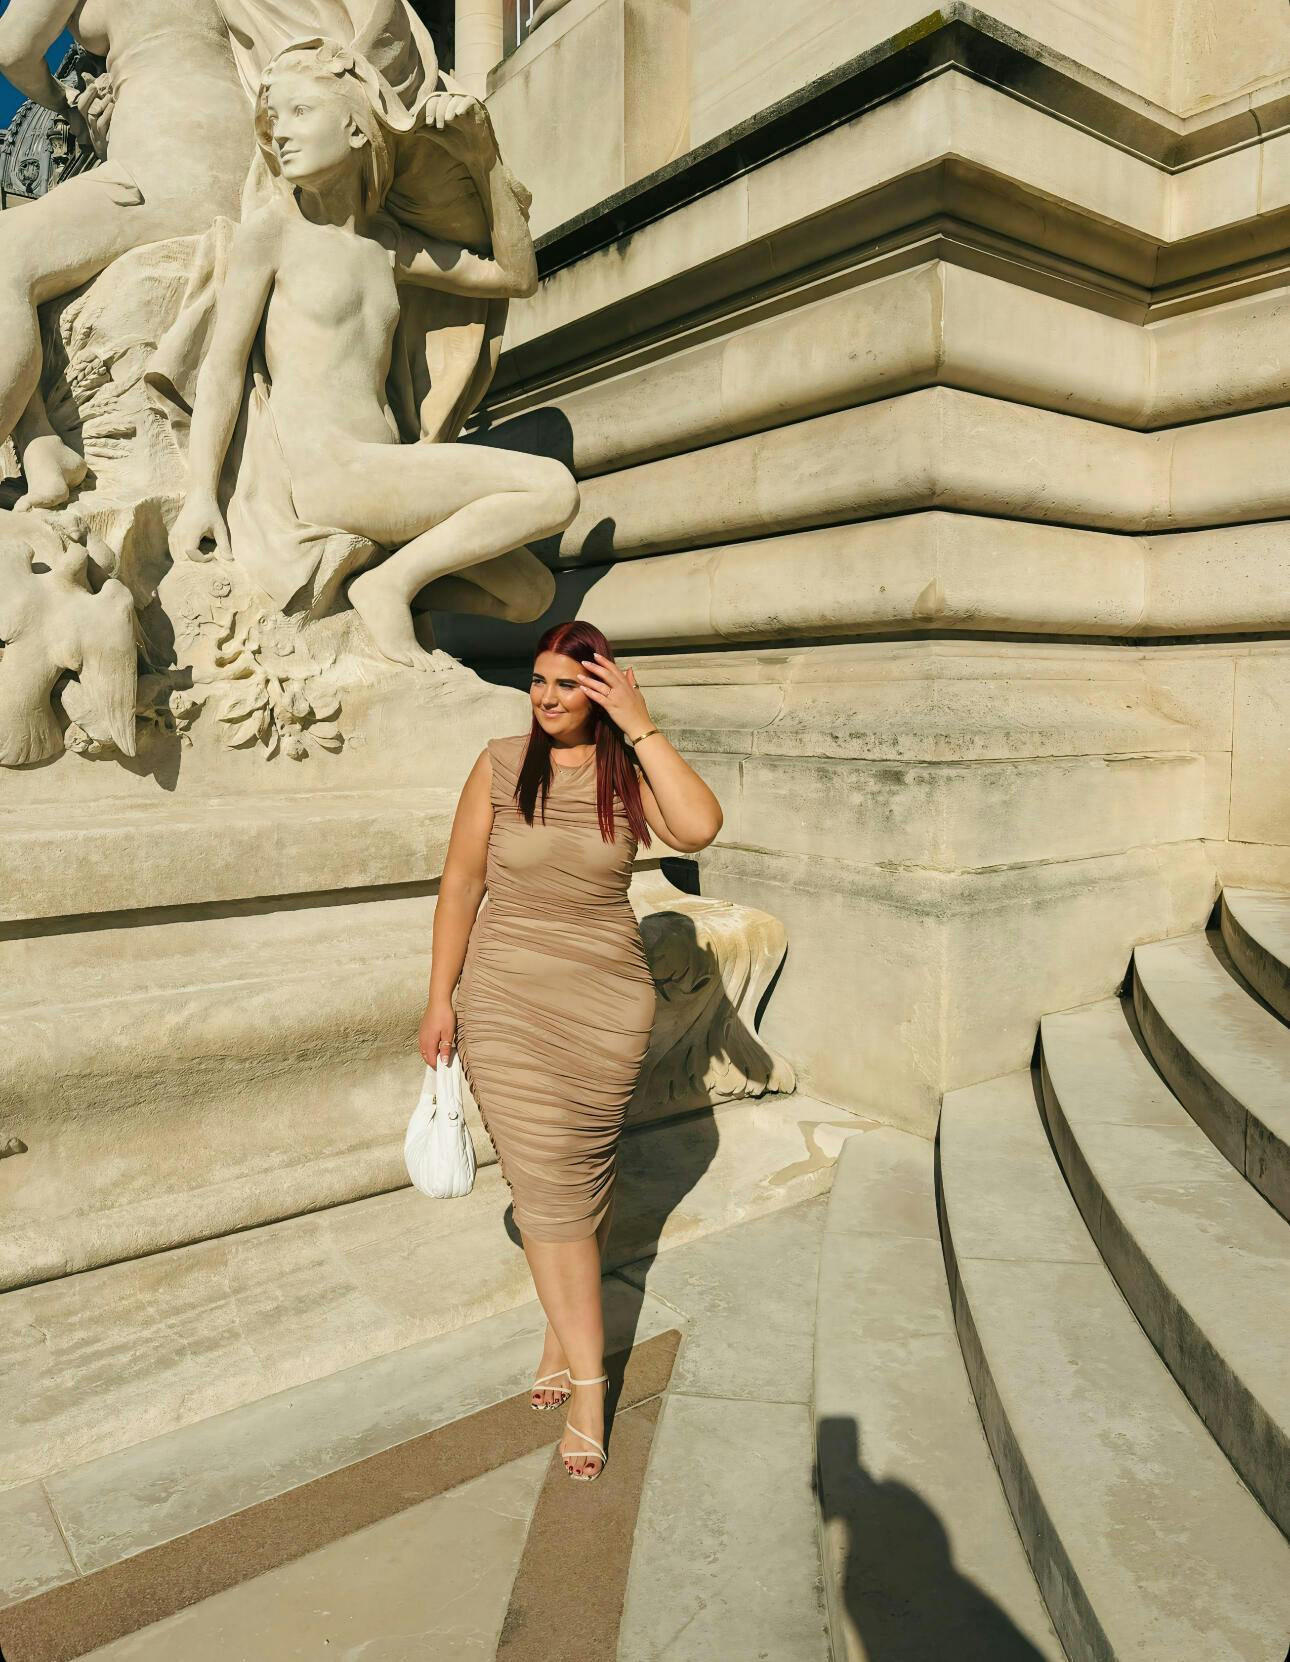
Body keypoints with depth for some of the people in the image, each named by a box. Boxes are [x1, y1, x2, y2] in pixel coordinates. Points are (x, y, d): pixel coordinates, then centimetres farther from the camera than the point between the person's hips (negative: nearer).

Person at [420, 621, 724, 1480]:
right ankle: (589, 1378, 16)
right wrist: (441, 999, 1)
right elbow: (461, 882, 1)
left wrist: (641, 726, -22)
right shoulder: (501, 766, -4)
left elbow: (699, 828, -24)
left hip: (608, 1005, 1)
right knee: (546, 1184, 0)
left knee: (584, 1175, 13)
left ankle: (566, 1329, 38)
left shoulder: (628, 770, -4)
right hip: (506, 1003, 0)